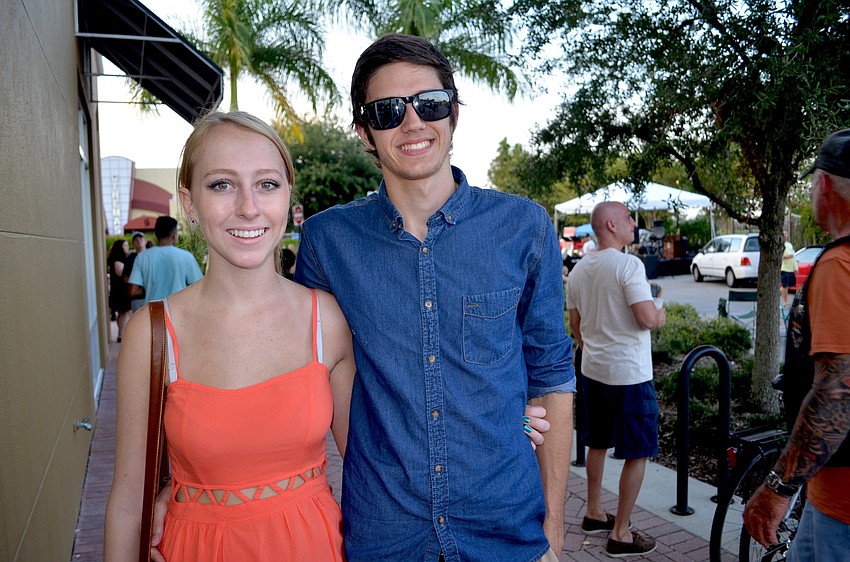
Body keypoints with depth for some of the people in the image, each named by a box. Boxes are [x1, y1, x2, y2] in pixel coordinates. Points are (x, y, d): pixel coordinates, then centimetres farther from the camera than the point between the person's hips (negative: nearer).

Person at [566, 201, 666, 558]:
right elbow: (647, 318, -23)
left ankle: (594, 514, 34)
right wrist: (661, 316, -1)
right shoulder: (629, 265, -17)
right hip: (629, 374, -8)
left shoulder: (579, 270, 7)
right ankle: (620, 534, 12)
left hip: (592, 370, 8)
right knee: (638, 454, 4)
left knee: (597, 444, 21)